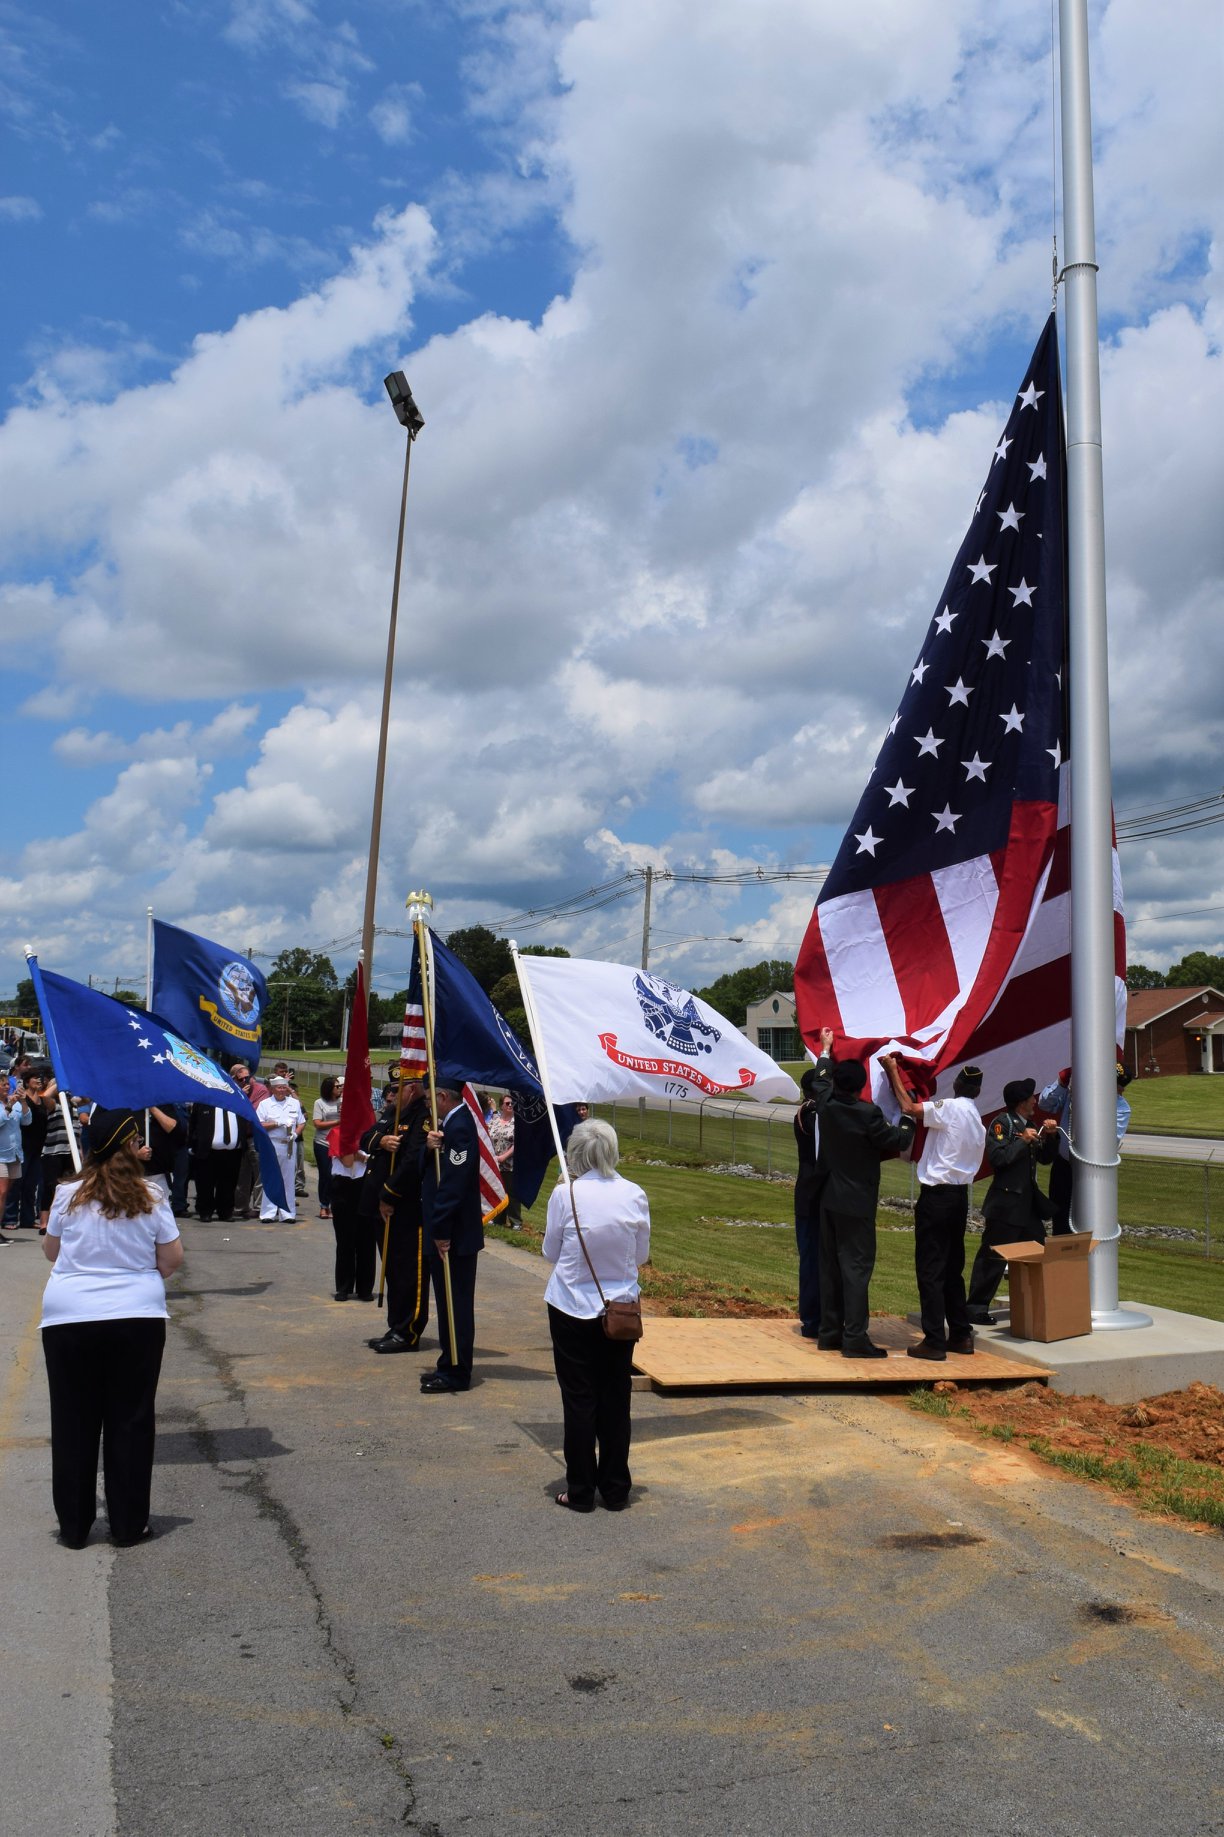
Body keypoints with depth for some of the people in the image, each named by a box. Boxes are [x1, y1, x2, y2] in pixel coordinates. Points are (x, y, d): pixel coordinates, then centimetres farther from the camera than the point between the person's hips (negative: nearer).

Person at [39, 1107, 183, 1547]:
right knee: (130, 1421, 10)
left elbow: (51, 1251, 8)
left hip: (68, 1318, 1)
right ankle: (128, 1523, 17)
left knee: (74, 1422, 13)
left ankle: (73, 1525, 22)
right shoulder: (151, 1197, -7)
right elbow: (172, 1258, -2)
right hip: (137, 1317, -1)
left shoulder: (68, 1194, -4)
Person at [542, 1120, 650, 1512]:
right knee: (616, 1398, 13)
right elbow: (641, 1255, 3)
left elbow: (550, 1253, -3)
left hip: (572, 1308, -2)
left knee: (579, 1399, 8)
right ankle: (616, 1490, 22)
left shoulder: (565, 1195, -15)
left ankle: (581, 1491, 16)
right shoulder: (634, 1195, -8)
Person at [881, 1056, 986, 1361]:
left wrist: (893, 1071, -9)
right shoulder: (978, 1122, 14)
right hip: (961, 1195, 8)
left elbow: (910, 1108, -17)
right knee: (953, 1268, 16)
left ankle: (934, 1341, -3)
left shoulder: (950, 1107, -12)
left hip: (937, 1195, -8)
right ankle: (961, 1335, 20)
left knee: (930, 1268, -4)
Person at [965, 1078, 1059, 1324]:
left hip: (1028, 1202, 9)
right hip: (1006, 1204, -9)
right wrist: (1023, 1141, -19)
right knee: (993, 1256, -6)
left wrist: (1051, 1136, 4)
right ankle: (976, 1307, 1)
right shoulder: (1002, 1123, -11)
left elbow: (1046, 1157, 19)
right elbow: (997, 1157, -22)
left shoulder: (1029, 1125, 16)